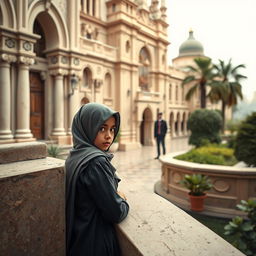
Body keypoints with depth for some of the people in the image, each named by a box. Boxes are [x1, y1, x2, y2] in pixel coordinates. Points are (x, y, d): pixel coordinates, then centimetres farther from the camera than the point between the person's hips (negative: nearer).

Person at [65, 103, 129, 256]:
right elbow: (116, 213, -24)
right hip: (95, 243, -8)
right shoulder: (96, 162, -27)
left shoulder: (75, 156, -1)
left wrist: (115, 196, -1)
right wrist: (122, 201, -4)